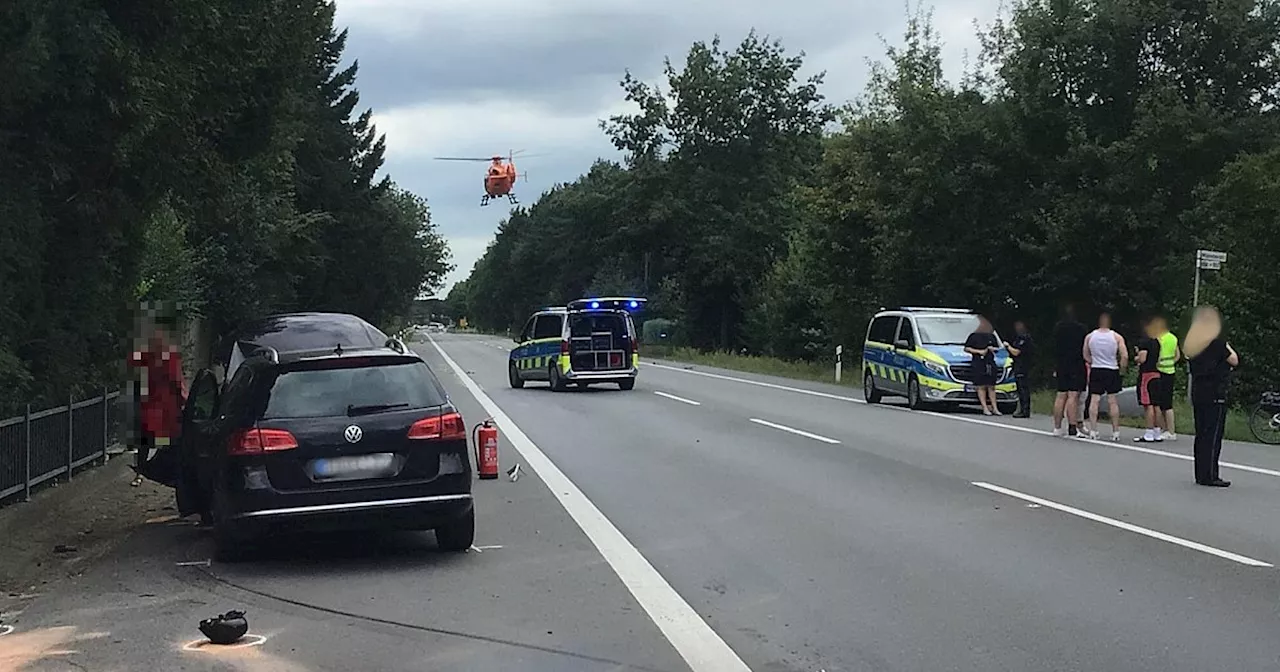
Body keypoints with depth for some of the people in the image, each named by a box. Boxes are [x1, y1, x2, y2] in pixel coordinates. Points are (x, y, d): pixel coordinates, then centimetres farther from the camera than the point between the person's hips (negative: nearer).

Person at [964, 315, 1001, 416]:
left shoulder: (991, 336, 17)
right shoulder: (974, 336, 2)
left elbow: (997, 348, 26)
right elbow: (966, 348, -1)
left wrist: (993, 349, 3)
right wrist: (979, 351, -9)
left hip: (991, 363, 5)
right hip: (979, 363, -5)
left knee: (991, 386, 4)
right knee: (981, 386, -6)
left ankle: (994, 407, 5)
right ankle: (985, 408, -6)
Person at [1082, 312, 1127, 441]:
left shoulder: (1089, 336, 0)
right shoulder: (1117, 337, -6)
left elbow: (1085, 355, 9)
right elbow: (1125, 356, -11)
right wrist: (1122, 368, 5)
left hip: (1095, 371, 1)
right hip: (1112, 371, -1)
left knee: (1094, 400, 3)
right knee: (1113, 401, 4)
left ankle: (1092, 430, -2)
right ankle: (1115, 432, 5)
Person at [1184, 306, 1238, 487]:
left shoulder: (1191, 342, 9)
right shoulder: (1217, 341, -12)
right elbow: (1234, 360, -9)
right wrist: (1228, 347, 7)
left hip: (1197, 393, 7)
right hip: (1215, 394, -7)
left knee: (1201, 434, 12)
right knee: (1213, 435, -4)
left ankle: (1201, 474, 16)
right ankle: (1210, 476, -4)